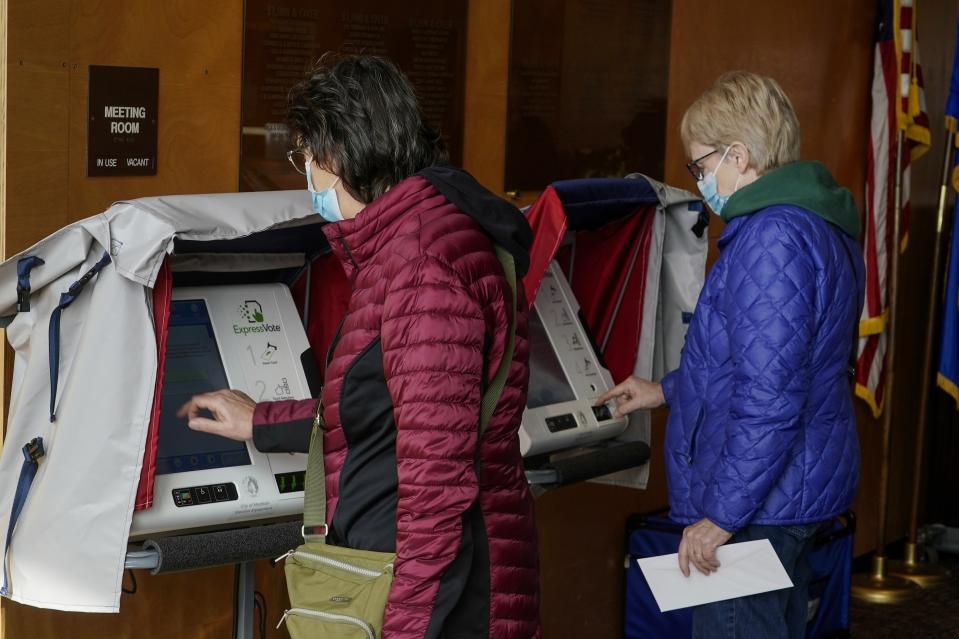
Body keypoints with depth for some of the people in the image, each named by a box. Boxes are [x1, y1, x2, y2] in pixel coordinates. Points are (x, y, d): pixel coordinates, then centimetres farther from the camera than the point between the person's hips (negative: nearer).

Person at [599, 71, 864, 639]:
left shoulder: (771, 239, -22)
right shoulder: (815, 222, 13)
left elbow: (769, 398, -26)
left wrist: (720, 516, -22)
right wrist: (667, 391, 30)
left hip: (757, 504, -11)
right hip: (798, 491, 11)